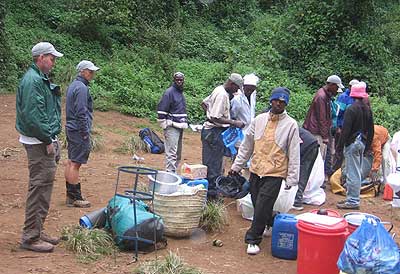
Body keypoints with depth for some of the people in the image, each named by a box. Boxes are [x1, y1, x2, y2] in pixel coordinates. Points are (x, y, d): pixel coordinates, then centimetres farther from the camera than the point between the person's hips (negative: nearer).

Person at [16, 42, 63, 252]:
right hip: (38, 142, -11)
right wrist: (47, 140, -18)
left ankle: (37, 232, 25)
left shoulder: (41, 79, 16)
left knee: (44, 185, 15)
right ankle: (30, 237, 1)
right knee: (39, 187, -6)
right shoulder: (32, 80, -16)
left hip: (44, 140, 11)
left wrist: (51, 137, 16)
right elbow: (32, 115, -23)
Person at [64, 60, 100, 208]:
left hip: (71, 128, 10)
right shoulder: (82, 88, -15)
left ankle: (70, 194, 20)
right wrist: (85, 133, -17)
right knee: (75, 164, -7)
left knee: (70, 162, 12)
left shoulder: (72, 85, 16)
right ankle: (75, 197, -3)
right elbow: (81, 113, -20)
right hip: (79, 130, -10)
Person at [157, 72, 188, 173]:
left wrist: (185, 123, 21)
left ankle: (174, 172, 19)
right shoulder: (169, 92, -9)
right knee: (171, 153, -11)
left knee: (178, 153, 12)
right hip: (172, 127, -9)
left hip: (180, 126, 9)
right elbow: (161, 111, -12)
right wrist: (165, 127, -13)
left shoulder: (181, 93, 18)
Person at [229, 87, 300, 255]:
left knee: (262, 207, -7)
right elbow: (246, 145, 13)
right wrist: (236, 166, 13)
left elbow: (294, 154, -4)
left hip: (275, 173, -4)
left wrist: (291, 178, -7)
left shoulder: (291, 125, -5)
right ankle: (271, 224, 39)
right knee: (258, 205, 11)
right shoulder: (259, 120, 6)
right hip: (256, 170, 4)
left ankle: (253, 239, 8)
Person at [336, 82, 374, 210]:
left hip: (352, 143, -8)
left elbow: (346, 130, -17)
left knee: (352, 173, -5)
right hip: (362, 143, 8)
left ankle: (352, 201, -1)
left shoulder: (351, 109, -15)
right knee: (357, 173, 14)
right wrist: (367, 146, 22)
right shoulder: (368, 109, 8)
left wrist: (340, 146, -12)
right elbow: (371, 130, 14)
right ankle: (353, 198, 23)